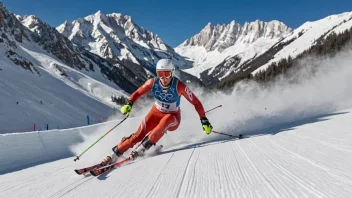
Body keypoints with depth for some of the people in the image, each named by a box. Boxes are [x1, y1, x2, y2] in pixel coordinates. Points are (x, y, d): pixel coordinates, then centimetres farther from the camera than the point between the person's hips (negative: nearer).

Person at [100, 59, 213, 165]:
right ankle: (113, 155, -3)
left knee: (166, 120, -38)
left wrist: (204, 120, -22)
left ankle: (142, 148, -27)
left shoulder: (179, 86, -26)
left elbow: (196, 102, -19)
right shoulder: (153, 82, -18)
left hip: (173, 118, -2)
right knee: (138, 135, -16)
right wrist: (129, 104, -24)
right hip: (156, 113, 2)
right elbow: (137, 93, -5)